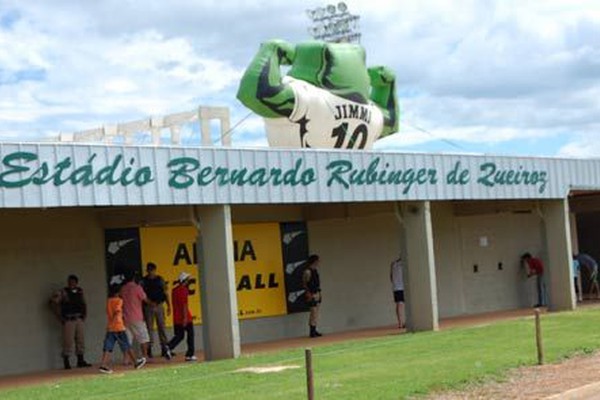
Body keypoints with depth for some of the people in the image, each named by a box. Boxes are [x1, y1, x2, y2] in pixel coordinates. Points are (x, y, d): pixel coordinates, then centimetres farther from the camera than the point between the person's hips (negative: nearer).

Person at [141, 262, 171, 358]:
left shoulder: (160, 280, 7)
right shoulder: (144, 281, 1)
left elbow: (165, 293, 9)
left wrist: (168, 306, 6)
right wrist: (149, 302, -15)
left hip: (159, 306, 2)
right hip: (148, 307, -2)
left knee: (161, 327, 4)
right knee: (149, 328, -2)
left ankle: (164, 348, 7)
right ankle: (149, 348, 1)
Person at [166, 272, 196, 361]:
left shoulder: (174, 290, 12)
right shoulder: (184, 290, -12)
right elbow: (184, 304, -18)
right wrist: (185, 317, -19)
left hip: (176, 318, 7)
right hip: (185, 317, -7)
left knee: (179, 335, 13)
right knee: (190, 335, 5)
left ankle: (169, 347, -11)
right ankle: (190, 355, 5)